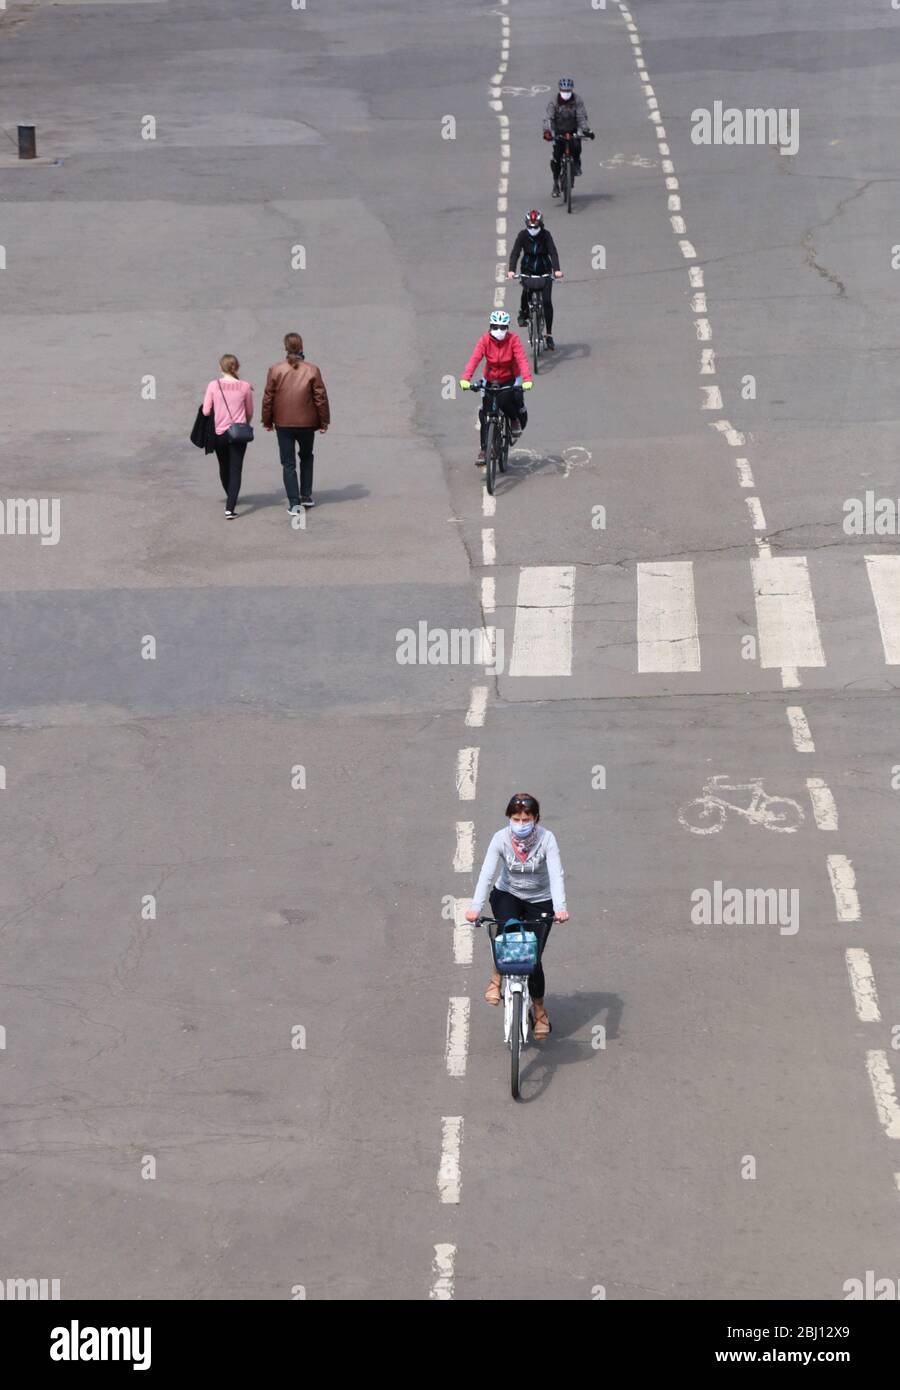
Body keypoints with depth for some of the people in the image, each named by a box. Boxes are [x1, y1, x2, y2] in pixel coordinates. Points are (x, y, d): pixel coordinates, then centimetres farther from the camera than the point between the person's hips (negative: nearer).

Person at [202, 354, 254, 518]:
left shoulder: (214, 385, -8)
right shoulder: (245, 387, -6)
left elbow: (206, 411, -6)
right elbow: (249, 412, 5)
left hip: (219, 432, 1)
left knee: (224, 467, 22)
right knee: (235, 470, 1)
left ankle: (230, 497, 43)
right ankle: (230, 508, -11)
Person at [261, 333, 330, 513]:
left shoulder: (275, 370, -7)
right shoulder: (312, 370, -7)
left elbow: (268, 397, -3)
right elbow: (321, 398, -4)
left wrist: (267, 421, 8)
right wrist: (324, 422, 6)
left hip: (283, 424, -1)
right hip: (307, 423, 1)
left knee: (288, 463, 4)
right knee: (306, 458, 23)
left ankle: (294, 502, -2)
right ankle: (306, 496, 24)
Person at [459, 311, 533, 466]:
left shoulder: (513, 339, -16)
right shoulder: (485, 340, -14)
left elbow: (522, 359, -27)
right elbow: (474, 359, -25)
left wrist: (527, 379, -43)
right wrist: (465, 379, -40)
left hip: (510, 380, -1)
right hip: (490, 380, 1)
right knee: (485, 414, -7)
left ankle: (516, 421, 6)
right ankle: (484, 449, 4)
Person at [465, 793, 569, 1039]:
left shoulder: (546, 838, -20)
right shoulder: (501, 839, -17)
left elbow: (556, 874, -29)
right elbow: (486, 873, -25)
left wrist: (560, 907, -44)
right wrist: (476, 907, -39)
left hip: (540, 901, -1)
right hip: (507, 896, 1)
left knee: (533, 957, -7)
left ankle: (540, 1011, 14)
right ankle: (496, 979, -9)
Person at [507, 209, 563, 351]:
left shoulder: (545, 235, -13)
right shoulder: (522, 235, -10)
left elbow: (553, 252, -23)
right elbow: (515, 253, -19)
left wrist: (557, 270, -39)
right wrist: (511, 270, -36)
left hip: (544, 271, 0)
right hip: (528, 271, 0)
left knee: (547, 301, -11)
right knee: (526, 291, -30)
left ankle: (549, 335, -4)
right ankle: (523, 313, 0)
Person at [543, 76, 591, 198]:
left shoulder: (577, 100, -10)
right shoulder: (553, 101, -11)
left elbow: (582, 117, -16)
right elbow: (548, 118, -19)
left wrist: (586, 130, -32)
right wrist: (547, 131, -36)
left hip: (573, 131, 0)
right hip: (559, 132, 0)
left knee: (577, 146, -30)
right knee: (556, 157, -10)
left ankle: (576, 163, 3)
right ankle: (556, 184, 3)